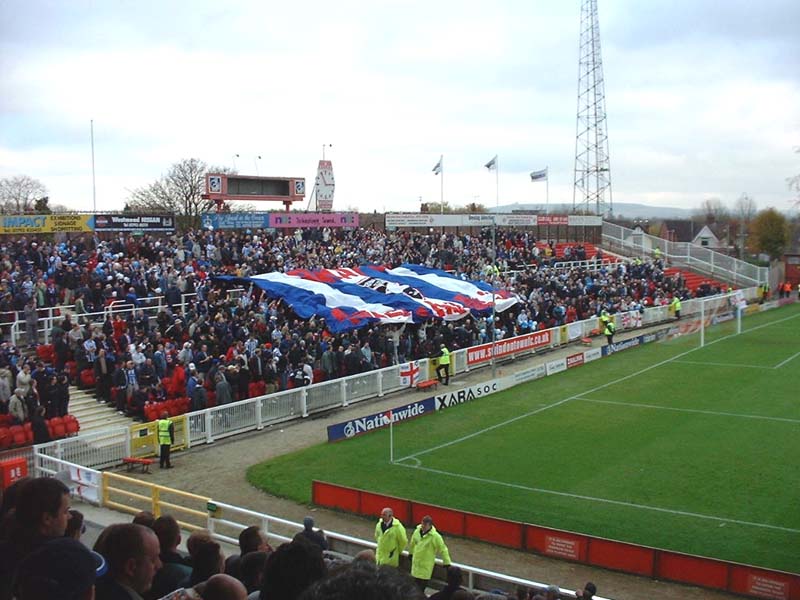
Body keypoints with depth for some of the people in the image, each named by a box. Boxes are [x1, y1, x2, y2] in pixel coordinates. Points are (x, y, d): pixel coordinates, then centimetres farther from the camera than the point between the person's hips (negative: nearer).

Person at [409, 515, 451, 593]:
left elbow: (443, 549, -14)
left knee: (422, 584, -6)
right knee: (416, 583, 16)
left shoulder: (435, 536, -20)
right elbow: (412, 543, 17)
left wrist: (447, 562, -11)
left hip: (426, 565, -6)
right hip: (416, 562, 6)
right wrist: (411, 553, 29)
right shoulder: (417, 531, -2)